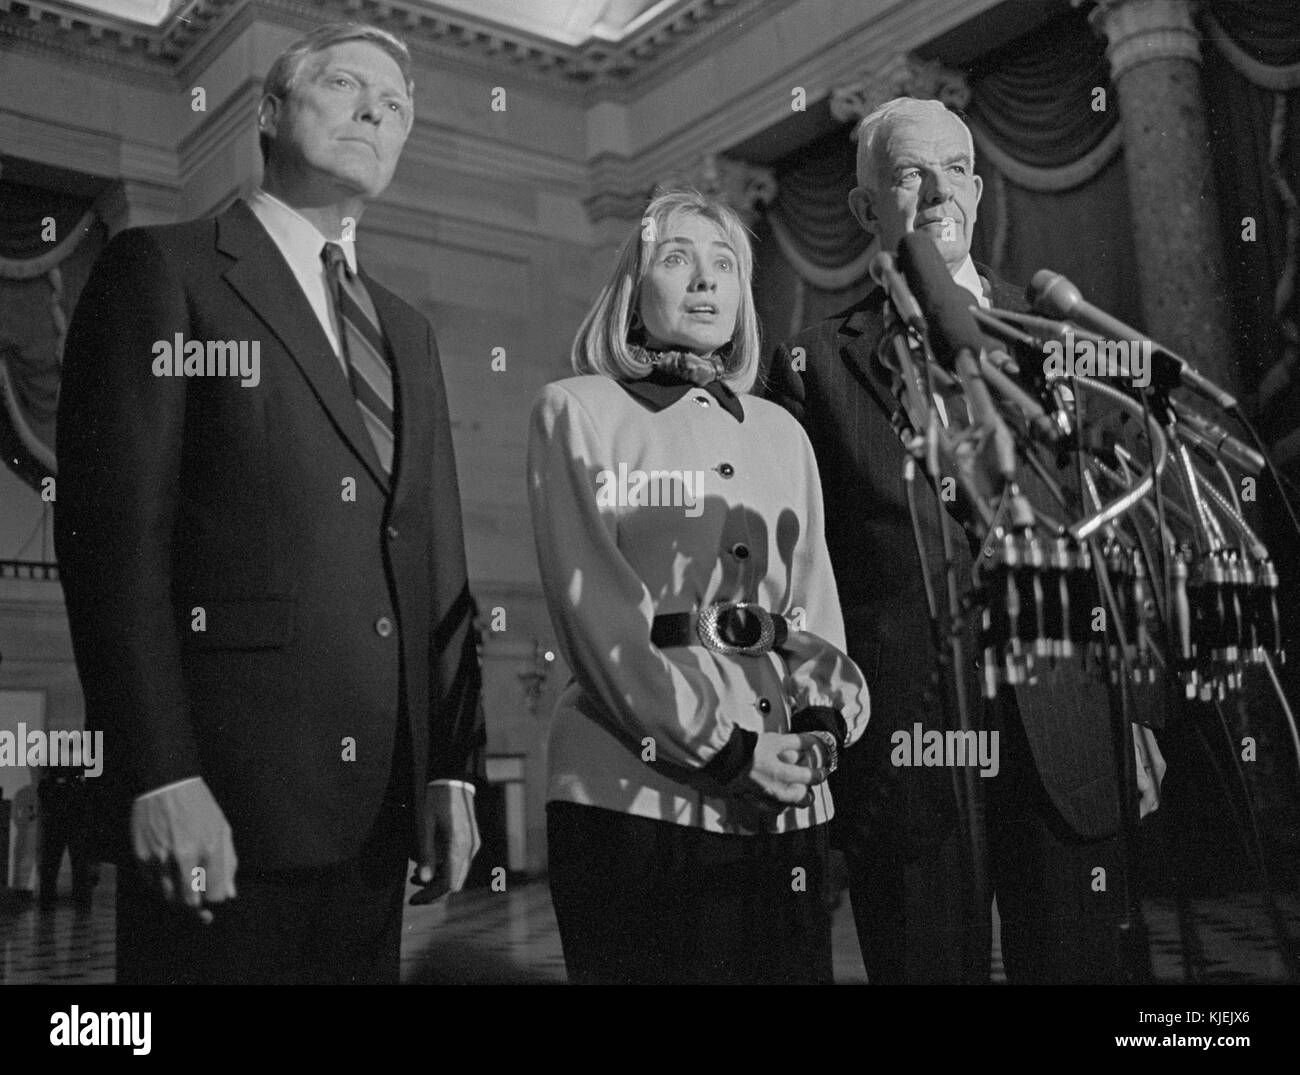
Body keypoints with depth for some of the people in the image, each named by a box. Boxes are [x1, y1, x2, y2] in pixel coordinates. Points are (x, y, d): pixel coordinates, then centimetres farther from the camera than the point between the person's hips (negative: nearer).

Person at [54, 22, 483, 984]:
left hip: (377, 804, 6)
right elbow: (112, 532, -10)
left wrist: (452, 765, 6)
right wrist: (158, 773, -17)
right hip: (222, 796, -6)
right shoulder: (163, 272, 0)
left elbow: (437, 563, 13)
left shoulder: (407, 332, 18)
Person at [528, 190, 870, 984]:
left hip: (788, 800, 4)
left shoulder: (780, 432, 16)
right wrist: (721, 747, -13)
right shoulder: (579, 412, 2)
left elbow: (814, 598, 12)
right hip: (635, 790, -4)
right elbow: (594, 605, -7)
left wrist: (824, 720, -7)